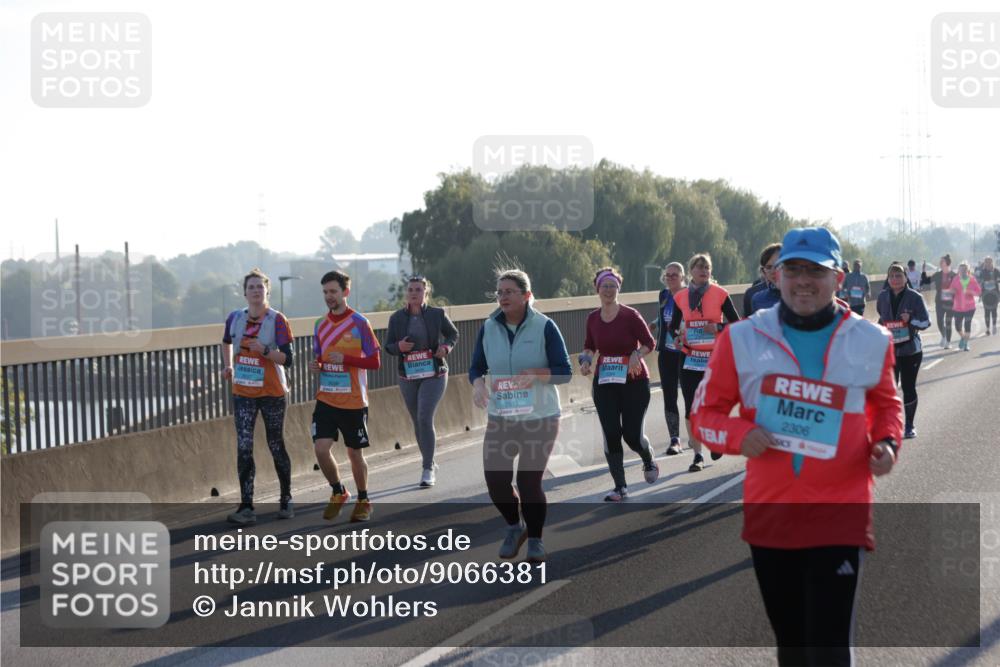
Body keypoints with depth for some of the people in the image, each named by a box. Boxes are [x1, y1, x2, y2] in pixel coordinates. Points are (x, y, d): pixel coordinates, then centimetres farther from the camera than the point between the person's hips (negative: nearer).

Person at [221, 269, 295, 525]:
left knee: (276, 447, 8)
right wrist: (228, 365, 15)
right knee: (244, 448, -7)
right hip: (243, 393, 3)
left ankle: (286, 500, 26)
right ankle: (246, 508, -8)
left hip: (272, 393, -3)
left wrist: (264, 350, -29)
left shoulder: (277, 321, -11)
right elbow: (227, 341, 25)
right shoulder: (235, 318, 2)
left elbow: (286, 359, -16)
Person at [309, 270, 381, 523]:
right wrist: (315, 365, -4)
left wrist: (346, 359, -22)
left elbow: (375, 362, -9)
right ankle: (338, 492, 15)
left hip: (354, 401, -4)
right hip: (326, 400, 4)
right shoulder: (320, 325, 7)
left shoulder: (359, 323, -8)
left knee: (355, 454, 7)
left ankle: (363, 500, 28)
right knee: (321, 449, -10)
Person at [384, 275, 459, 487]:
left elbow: (453, 334, 10)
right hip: (408, 376, 3)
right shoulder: (397, 317, 0)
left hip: (433, 374, -3)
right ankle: (429, 461, 30)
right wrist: (399, 347, -18)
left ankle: (428, 469, -10)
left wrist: (446, 347, -11)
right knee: (417, 422, 10)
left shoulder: (437, 314, -3)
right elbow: (388, 346, 5)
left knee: (425, 418, -16)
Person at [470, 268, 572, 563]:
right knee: (495, 479, -4)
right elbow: (476, 367, 7)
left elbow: (564, 372, -9)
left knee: (529, 481, -3)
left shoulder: (544, 327, -9)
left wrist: (536, 374, -27)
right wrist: (478, 383, -16)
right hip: (500, 418, 3)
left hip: (540, 418, -3)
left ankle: (535, 539, 21)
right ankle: (514, 526, 25)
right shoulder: (488, 327, 2)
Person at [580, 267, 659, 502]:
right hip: (604, 383, 3)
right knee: (611, 435, -4)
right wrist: (586, 360, -4)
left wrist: (637, 354, -22)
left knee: (632, 434, -3)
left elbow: (650, 343, -3)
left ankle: (649, 462, 33)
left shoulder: (630, 315, -9)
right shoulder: (593, 318, 3)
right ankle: (620, 487, 4)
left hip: (634, 381, -3)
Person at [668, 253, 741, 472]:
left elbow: (736, 323, 0)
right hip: (689, 358, 2)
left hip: (715, 357, -2)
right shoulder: (681, 297, 6)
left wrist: (719, 327, -17)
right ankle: (697, 456, 6)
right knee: (691, 407, -2)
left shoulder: (720, 294, -2)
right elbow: (673, 326, 17)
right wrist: (678, 335, -4)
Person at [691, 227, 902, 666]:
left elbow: (885, 402, 20)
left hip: (840, 516, -2)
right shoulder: (743, 339, 0)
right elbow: (705, 413, 6)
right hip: (770, 514, 2)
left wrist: (887, 442, -2)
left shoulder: (870, 341, 2)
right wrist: (740, 435, -15)